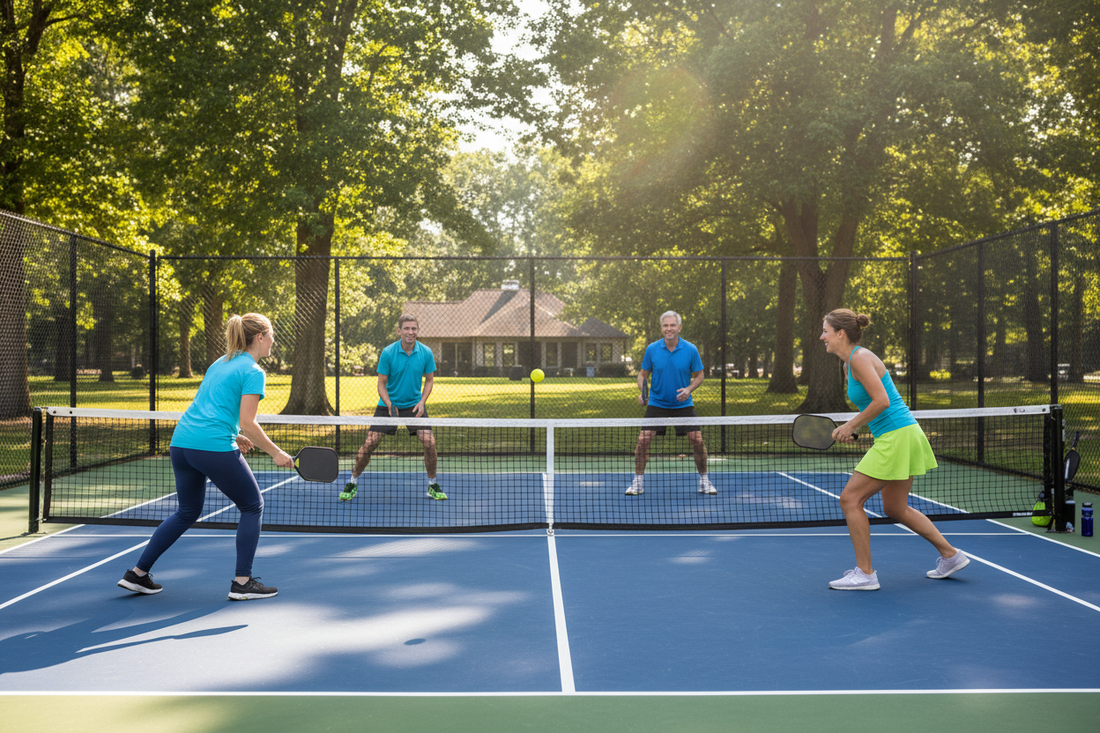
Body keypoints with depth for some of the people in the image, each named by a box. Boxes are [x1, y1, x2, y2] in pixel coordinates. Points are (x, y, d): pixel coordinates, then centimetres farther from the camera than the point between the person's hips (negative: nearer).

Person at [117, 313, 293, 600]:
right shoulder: (253, 372, -5)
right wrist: (276, 453, -3)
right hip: (214, 447, -8)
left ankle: (137, 573, 23)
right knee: (253, 506, 9)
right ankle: (242, 582, 7)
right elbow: (248, 423, -12)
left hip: (180, 441, 8)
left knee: (187, 512, 23)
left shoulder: (220, 363, 20)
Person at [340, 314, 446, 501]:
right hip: (389, 404, -1)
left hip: (414, 405, 1)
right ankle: (353, 483, 13)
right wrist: (389, 404, -24)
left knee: (429, 441, -14)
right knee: (370, 443, -8)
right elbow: (381, 383, -8)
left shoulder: (426, 353, -9)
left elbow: (429, 379, 4)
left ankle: (433, 485, 6)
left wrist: (422, 402, -11)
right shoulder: (387, 353, -14)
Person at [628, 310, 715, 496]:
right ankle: (638, 482, 5)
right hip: (657, 403, 0)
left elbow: (699, 375, 3)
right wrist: (642, 391, -14)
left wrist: (689, 389, -16)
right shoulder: (651, 349, -5)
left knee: (697, 440, -8)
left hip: (683, 404, 0)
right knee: (643, 439, -11)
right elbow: (643, 374, 5)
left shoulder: (691, 350, -7)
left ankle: (704, 481, 12)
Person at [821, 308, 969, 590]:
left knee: (850, 498, -6)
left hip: (896, 437, -10)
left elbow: (882, 401, -23)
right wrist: (852, 428, 10)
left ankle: (865, 573, 0)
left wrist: (851, 425, -12)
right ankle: (950, 555, 27)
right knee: (895, 508, 18)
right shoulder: (852, 361, 14)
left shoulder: (859, 358, -14)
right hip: (901, 435, 10)